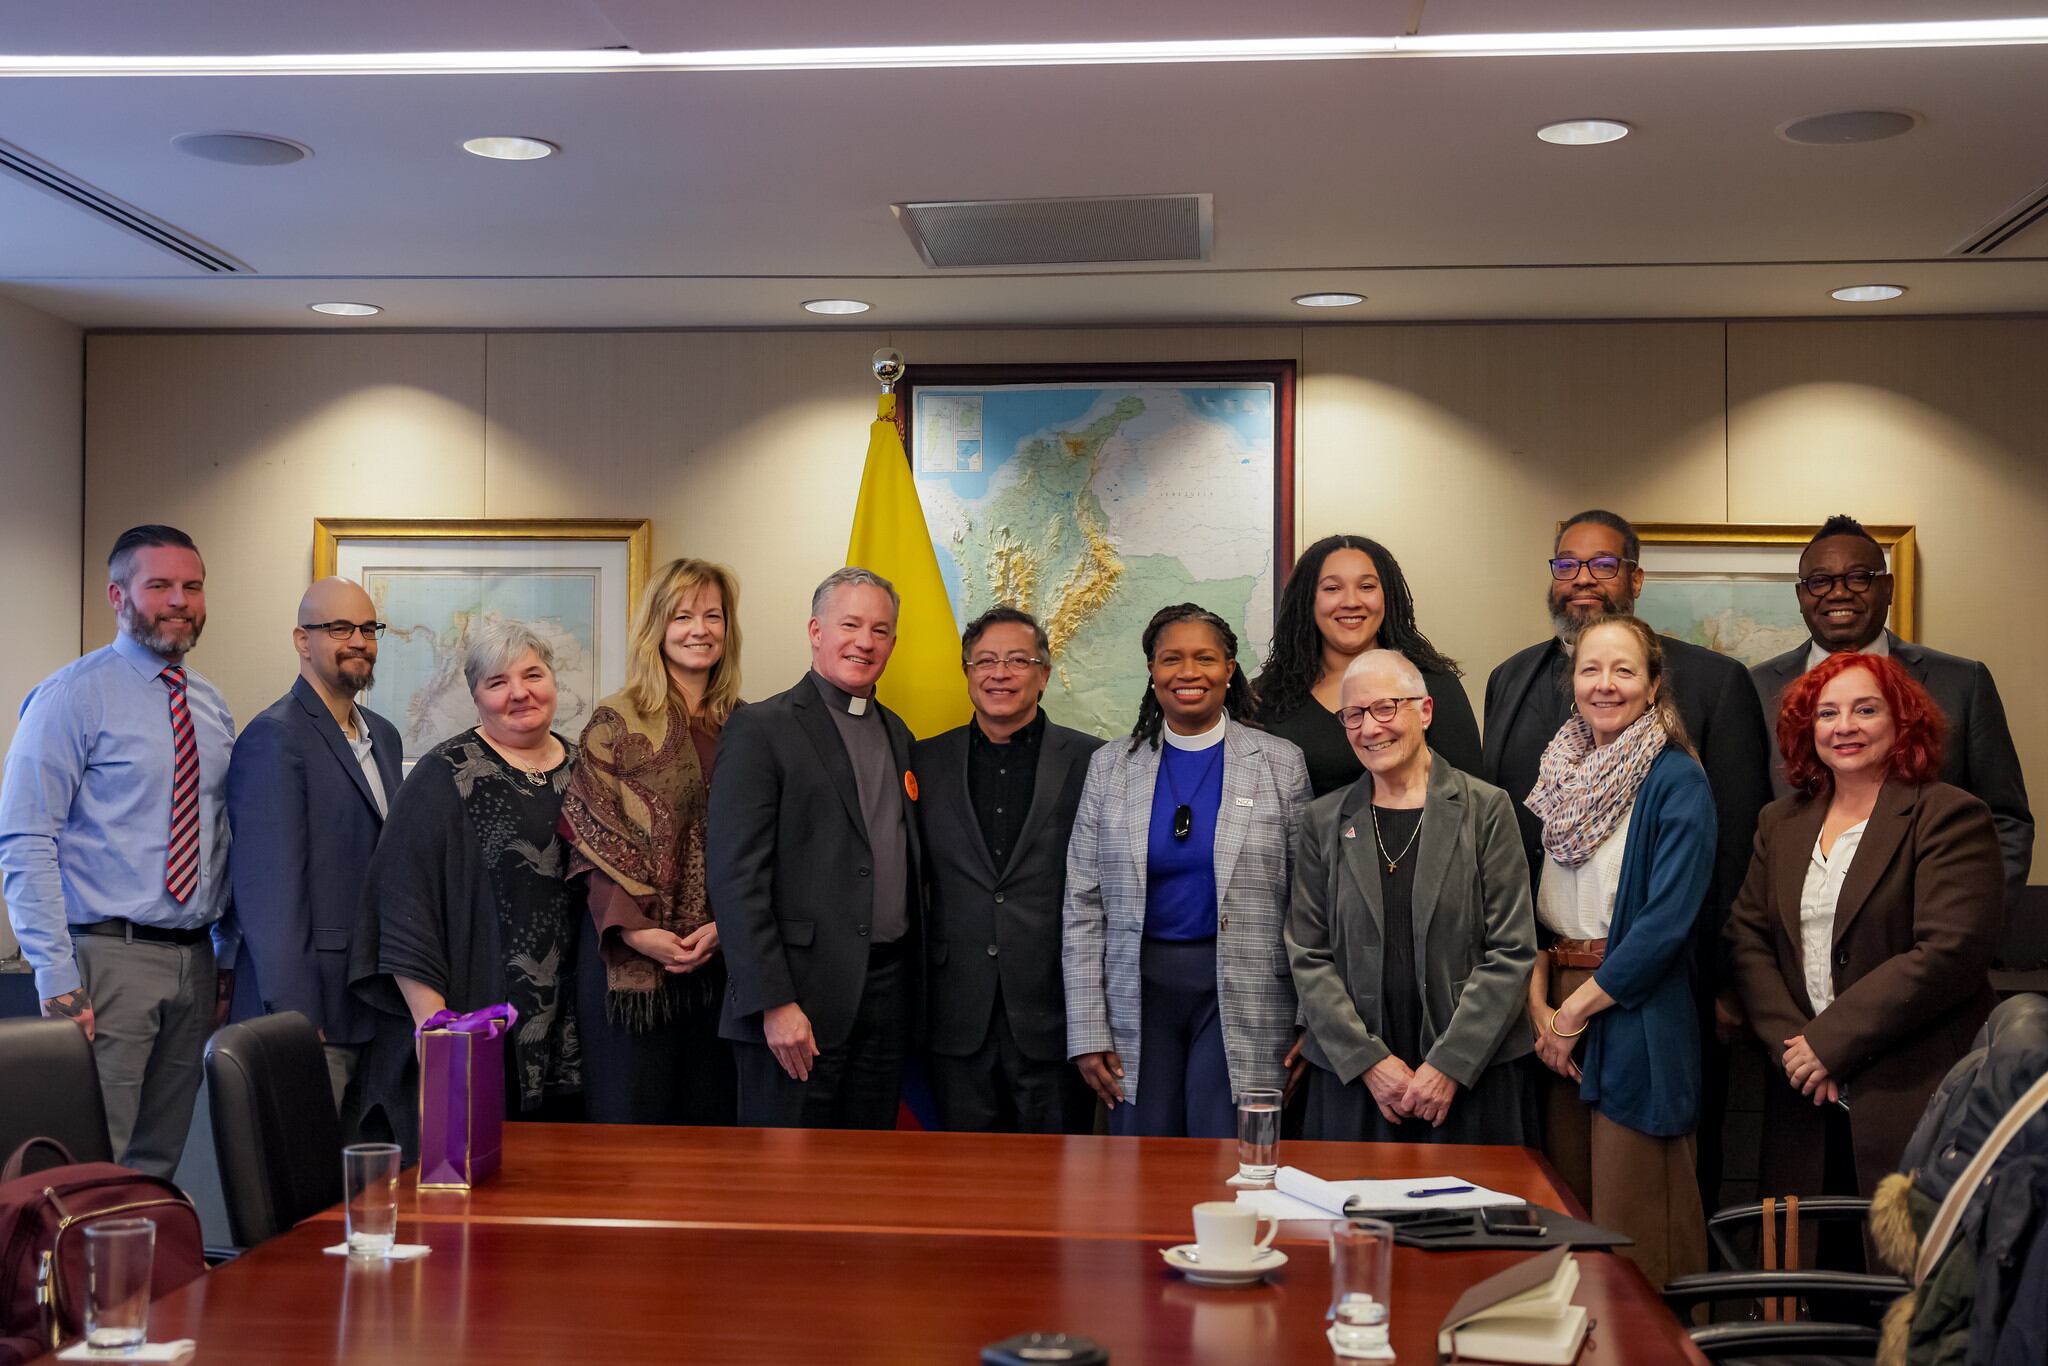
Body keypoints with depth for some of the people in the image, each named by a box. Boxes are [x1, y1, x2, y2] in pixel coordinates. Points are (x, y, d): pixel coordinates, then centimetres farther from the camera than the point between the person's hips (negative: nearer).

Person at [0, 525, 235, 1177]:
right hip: (109, 957, -6)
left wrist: (229, 955, 14)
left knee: (158, 1161, 12)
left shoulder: (211, 705, 13)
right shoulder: (72, 697, -7)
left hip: (195, 960, 6)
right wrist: (55, 974, -18)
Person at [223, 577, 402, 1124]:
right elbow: (270, 889, -16)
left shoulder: (383, 736, 16)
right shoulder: (274, 739, -11)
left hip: (375, 1002, 8)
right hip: (309, 1005, -8)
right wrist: (296, 1018, -19)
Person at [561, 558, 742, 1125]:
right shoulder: (616, 723, -1)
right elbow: (592, 839, -5)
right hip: (629, 952, -3)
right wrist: (634, 928, -15)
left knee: (710, 1116, 8)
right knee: (628, 1118, 2)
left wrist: (724, 924, -7)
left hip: (720, 952, 3)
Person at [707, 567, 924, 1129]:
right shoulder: (760, 729, -6)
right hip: (800, 1001, -6)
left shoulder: (897, 734, 16)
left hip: (887, 994, 6)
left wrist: (910, 985, 10)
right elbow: (735, 875, -12)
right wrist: (774, 1003, -17)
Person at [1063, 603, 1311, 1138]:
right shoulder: (1110, 767, 7)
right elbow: (1082, 907, 6)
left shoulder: (1280, 763, 3)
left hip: (1242, 997, -1)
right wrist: (1087, 1033, 1)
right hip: (1139, 992, 2)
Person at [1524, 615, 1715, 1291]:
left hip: (1636, 1016, -6)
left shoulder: (1677, 782, -7)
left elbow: (1668, 920, -15)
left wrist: (1577, 1008, -12)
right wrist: (1539, 1006, -4)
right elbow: (1531, 903, 11)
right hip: (1554, 1012, 6)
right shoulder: (1558, 774, 12)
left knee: (1633, 1226, -2)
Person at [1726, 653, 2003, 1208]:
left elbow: (1949, 954, -14)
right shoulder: (1781, 822, 15)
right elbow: (1746, 938, 9)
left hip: (1914, 1098, -4)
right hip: (1806, 1102, 5)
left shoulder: (1951, 817, -4)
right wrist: (1790, 1044, -8)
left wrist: (1828, 1043, -14)